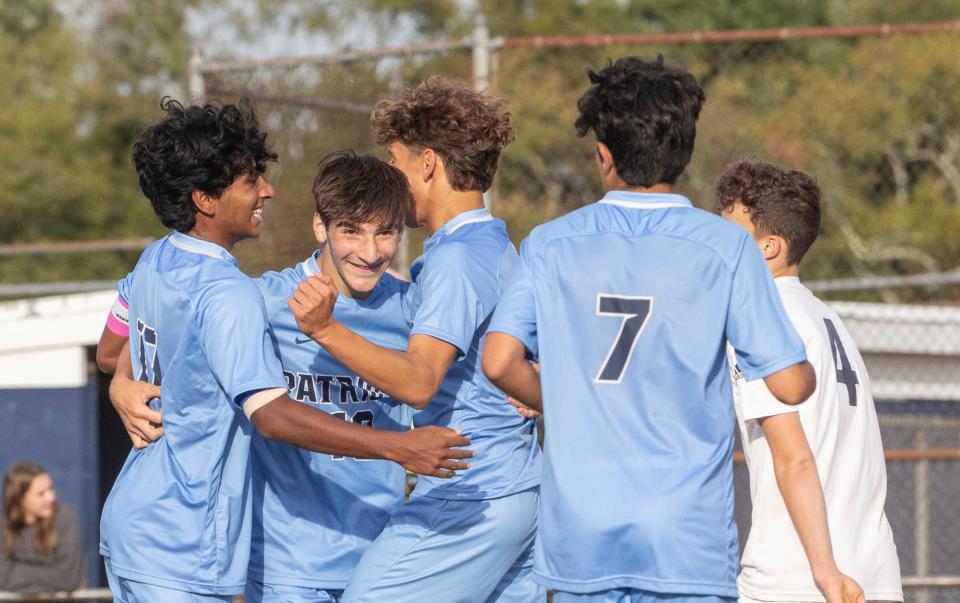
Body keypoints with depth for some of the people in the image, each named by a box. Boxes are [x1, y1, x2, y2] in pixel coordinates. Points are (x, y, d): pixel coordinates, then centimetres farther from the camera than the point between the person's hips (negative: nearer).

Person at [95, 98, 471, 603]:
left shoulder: (154, 261, 7)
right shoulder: (228, 295, -22)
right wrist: (397, 447, -37)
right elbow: (272, 414, -32)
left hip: (129, 521, 10)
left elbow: (112, 352, 25)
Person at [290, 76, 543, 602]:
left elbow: (419, 382, -28)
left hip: (465, 498, -10)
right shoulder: (500, 247, 15)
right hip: (522, 493, 10)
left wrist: (326, 331, -39)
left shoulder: (455, 258, -16)